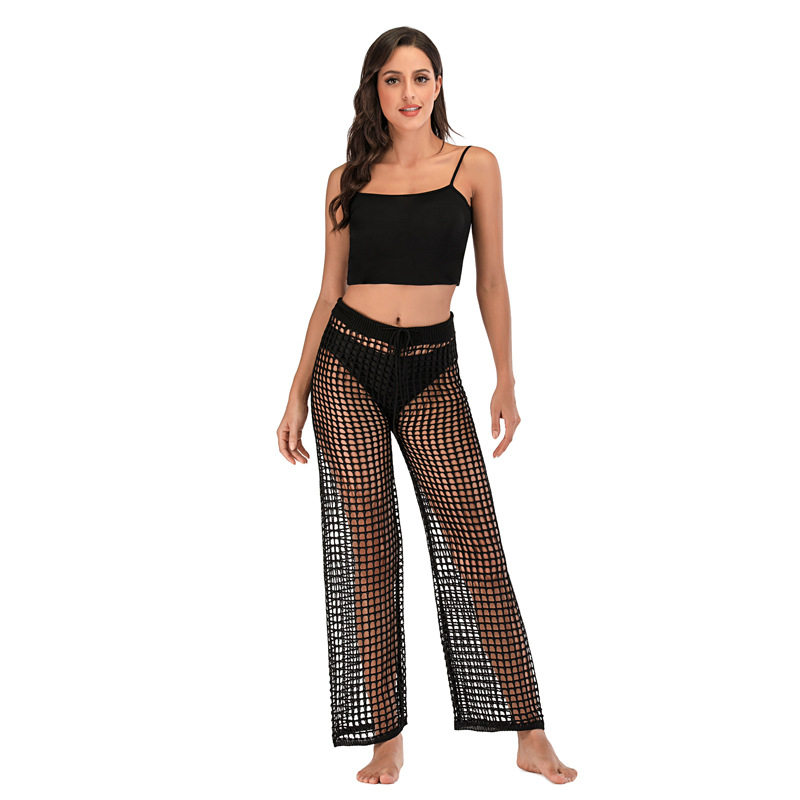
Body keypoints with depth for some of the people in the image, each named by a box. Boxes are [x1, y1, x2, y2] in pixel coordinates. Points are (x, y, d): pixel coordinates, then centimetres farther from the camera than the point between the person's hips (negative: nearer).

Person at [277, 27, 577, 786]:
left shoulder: (475, 166, 4)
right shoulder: (348, 179, 7)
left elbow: (492, 281, 5)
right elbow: (330, 292, 10)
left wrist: (506, 380, -4)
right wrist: (298, 394, 7)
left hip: (431, 369, -1)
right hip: (347, 366, 1)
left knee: (470, 539, -6)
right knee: (362, 545, 1)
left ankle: (530, 737, 4)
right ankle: (386, 738, 12)